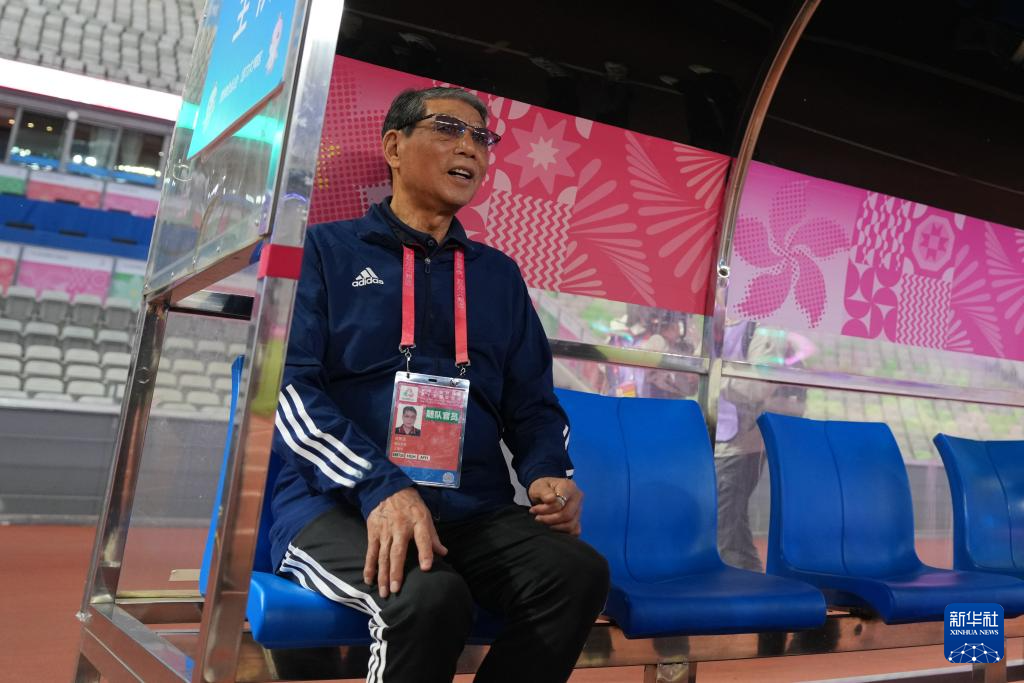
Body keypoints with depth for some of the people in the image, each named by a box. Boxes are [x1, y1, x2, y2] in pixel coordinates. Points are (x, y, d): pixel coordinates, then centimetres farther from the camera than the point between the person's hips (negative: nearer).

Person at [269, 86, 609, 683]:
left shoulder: (499, 275, 20)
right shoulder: (326, 250, 8)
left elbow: (533, 403, 19)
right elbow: (288, 386, -4)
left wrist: (549, 475, -4)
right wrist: (380, 486, -19)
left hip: (474, 513, 4)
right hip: (339, 506, -4)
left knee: (580, 572, -24)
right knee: (431, 594, -34)